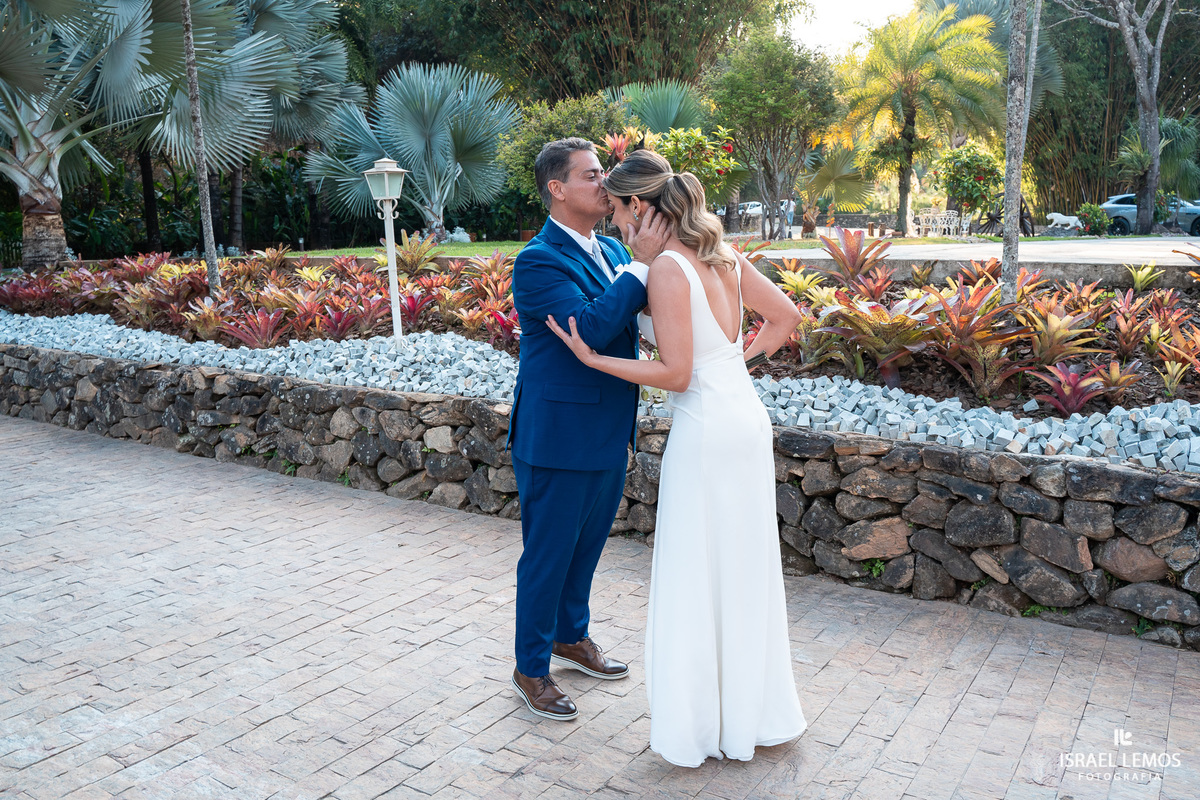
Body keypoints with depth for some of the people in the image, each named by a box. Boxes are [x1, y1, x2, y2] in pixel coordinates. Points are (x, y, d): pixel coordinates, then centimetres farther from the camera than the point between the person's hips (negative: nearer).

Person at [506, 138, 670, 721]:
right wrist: (640, 265, -27)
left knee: (587, 543, 23)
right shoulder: (538, 262, -17)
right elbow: (591, 328, -29)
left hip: (607, 433, 8)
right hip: (558, 437, -8)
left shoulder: (612, 250, 9)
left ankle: (571, 636, 44)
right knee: (548, 555, 6)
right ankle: (531, 670, 25)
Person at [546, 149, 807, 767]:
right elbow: (785, 316, 14)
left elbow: (676, 374, -18)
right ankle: (759, 713, 34)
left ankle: (697, 734, 19)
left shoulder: (667, 269, -16)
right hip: (748, 419, 9)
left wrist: (593, 359, -12)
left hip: (706, 431, -9)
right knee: (745, 570, 18)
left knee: (695, 576, 5)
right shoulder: (721, 253, 8)